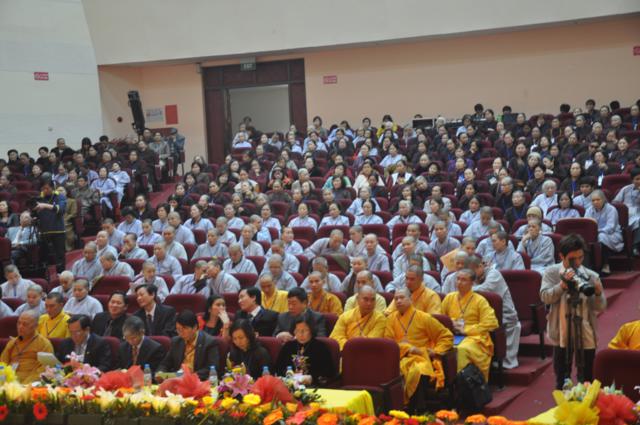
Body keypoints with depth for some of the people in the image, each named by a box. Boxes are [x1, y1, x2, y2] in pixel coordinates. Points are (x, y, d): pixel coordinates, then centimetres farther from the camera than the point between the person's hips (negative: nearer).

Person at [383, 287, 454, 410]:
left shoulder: (424, 317, 8)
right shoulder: (391, 318, 13)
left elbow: (447, 336, 12)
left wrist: (436, 351, -3)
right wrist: (408, 348, -10)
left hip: (422, 357, -1)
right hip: (401, 357, 1)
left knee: (418, 371, -37)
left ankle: (419, 411, -26)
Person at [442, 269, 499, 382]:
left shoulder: (480, 300, 3)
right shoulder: (449, 297, 15)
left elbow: (491, 323, -6)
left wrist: (466, 329, -9)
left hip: (474, 336, -3)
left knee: (462, 349, -38)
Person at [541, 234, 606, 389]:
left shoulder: (591, 276, -4)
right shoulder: (551, 272, -3)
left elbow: (600, 307, -3)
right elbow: (545, 297, -15)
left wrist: (598, 293, -24)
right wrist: (563, 284, -26)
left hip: (586, 334, 0)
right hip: (562, 333, 0)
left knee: (586, 379, 10)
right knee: (561, 377, 14)